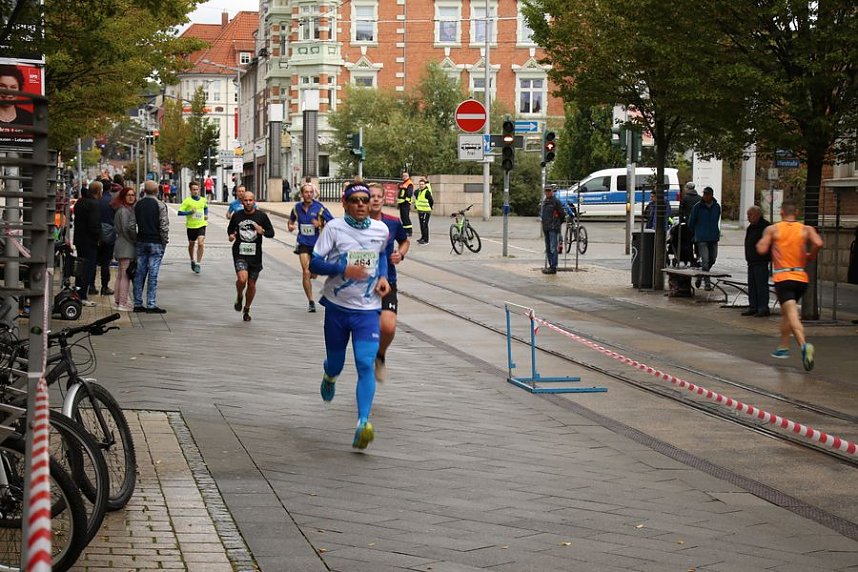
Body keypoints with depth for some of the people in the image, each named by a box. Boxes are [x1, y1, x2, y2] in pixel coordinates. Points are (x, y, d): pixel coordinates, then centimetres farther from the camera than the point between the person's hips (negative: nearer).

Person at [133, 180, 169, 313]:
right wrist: (165, 240, -1)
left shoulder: (137, 205, 5)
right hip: (156, 242, -5)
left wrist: (136, 238, 16)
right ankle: (151, 305, -3)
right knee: (153, 274, -3)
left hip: (141, 241, 5)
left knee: (139, 273, 9)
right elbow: (164, 226, -13)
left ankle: (137, 303, 11)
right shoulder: (160, 205, -10)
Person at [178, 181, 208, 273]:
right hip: (191, 226, -1)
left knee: (201, 243, -16)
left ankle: (198, 263, -8)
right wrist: (190, 212, -22)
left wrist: (206, 215, 11)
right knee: (191, 244, 16)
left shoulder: (203, 200, 4)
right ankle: (192, 261, 40)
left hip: (201, 225, 1)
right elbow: (180, 212, -12)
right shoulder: (187, 201, -8)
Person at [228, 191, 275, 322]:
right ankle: (239, 297, 10)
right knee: (242, 278, -23)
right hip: (239, 253, -1)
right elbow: (230, 229, 19)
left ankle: (246, 310, 30)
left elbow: (271, 233, 3)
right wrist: (231, 235, -3)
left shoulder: (261, 216, 0)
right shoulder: (237, 216, 2)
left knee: (251, 284, 9)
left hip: (255, 255, 1)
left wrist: (262, 231, -18)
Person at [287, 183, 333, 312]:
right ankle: (310, 302, -5)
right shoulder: (297, 207, 1)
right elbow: (291, 220, 20)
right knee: (306, 272, -12)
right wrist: (290, 226, -2)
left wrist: (320, 224, -22)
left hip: (317, 243, -1)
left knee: (314, 274, 8)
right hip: (303, 243, 1)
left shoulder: (320, 208, -10)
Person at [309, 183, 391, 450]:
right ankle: (329, 375, 53)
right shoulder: (334, 228, -7)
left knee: (365, 364, -16)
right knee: (336, 363, 14)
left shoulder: (381, 229, 3)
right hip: (337, 307, -1)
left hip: (367, 310, 1)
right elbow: (314, 263, -10)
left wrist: (383, 276, 6)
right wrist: (344, 269, -25)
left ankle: (363, 423, -21)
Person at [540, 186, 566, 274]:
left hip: (554, 228, -8)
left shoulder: (556, 201, -7)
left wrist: (557, 223, 6)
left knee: (553, 248, -10)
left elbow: (562, 214, -5)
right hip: (546, 228, 8)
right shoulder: (544, 202, 15)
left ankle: (553, 268, -11)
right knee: (548, 248, 10)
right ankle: (551, 266, 16)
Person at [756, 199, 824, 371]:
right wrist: (811, 256, 7)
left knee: (792, 315, -16)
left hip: (783, 278, -4)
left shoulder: (772, 229, 1)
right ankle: (783, 347, 34)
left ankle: (804, 345, -39)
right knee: (786, 313, 26)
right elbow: (818, 243, -12)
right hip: (801, 278, 4)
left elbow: (761, 249, -9)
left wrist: (761, 241, 14)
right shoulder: (806, 229, 5)